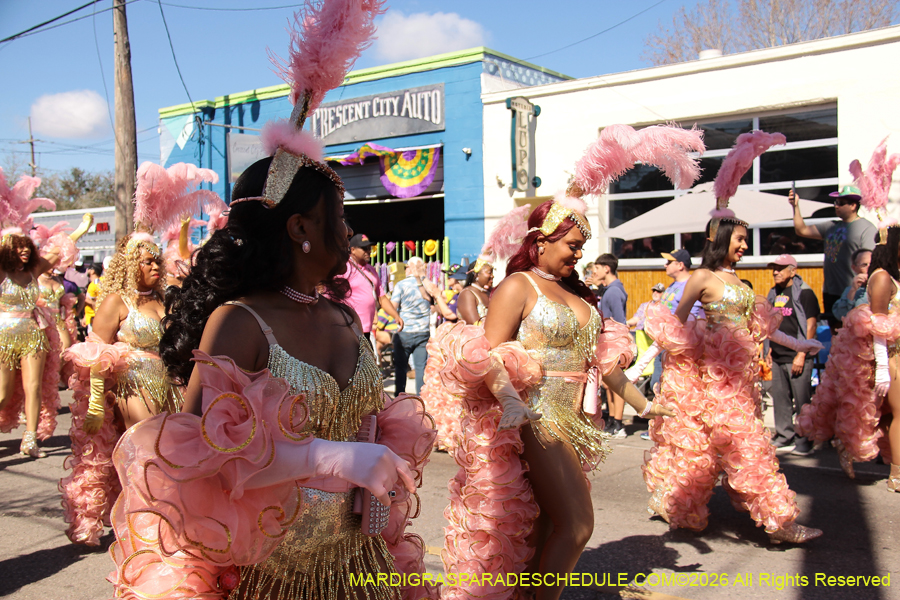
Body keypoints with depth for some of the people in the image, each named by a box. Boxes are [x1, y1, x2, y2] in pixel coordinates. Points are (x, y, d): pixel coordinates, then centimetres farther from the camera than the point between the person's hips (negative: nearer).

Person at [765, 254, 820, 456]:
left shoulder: (804, 293, -7)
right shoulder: (775, 293, 14)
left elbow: (810, 326, -11)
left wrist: (801, 355, -16)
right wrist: (771, 348, 15)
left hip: (797, 357, -7)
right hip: (778, 357, 7)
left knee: (802, 401, -4)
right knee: (780, 399, 11)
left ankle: (804, 442, 3)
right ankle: (784, 438, 21)